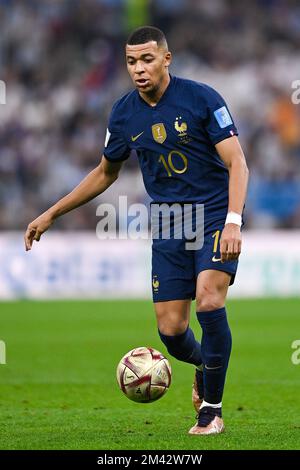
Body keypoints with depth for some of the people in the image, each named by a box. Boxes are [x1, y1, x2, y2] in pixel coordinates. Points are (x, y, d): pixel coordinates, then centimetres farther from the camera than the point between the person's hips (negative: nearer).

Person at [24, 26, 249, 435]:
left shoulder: (201, 98, -12)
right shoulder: (124, 114, 2)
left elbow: (237, 163, -14)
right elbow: (105, 173, 18)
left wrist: (233, 222, -27)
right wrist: (52, 214, 18)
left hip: (215, 215, -4)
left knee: (209, 302, -24)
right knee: (170, 329, -4)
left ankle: (212, 408, -7)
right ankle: (204, 366, 33)